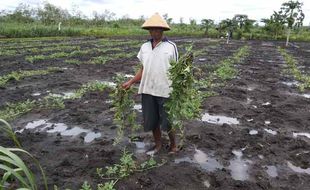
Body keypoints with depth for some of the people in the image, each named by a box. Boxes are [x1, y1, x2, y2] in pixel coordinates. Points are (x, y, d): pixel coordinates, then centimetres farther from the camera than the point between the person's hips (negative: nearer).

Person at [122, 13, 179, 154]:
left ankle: (173, 144, 31)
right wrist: (130, 82, 2)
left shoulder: (171, 46, -3)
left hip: (165, 91, -4)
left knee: (167, 121, 7)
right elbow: (143, 69, 11)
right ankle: (158, 144, 33)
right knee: (151, 120, 13)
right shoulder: (144, 47, 8)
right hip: (148, 90, 4)